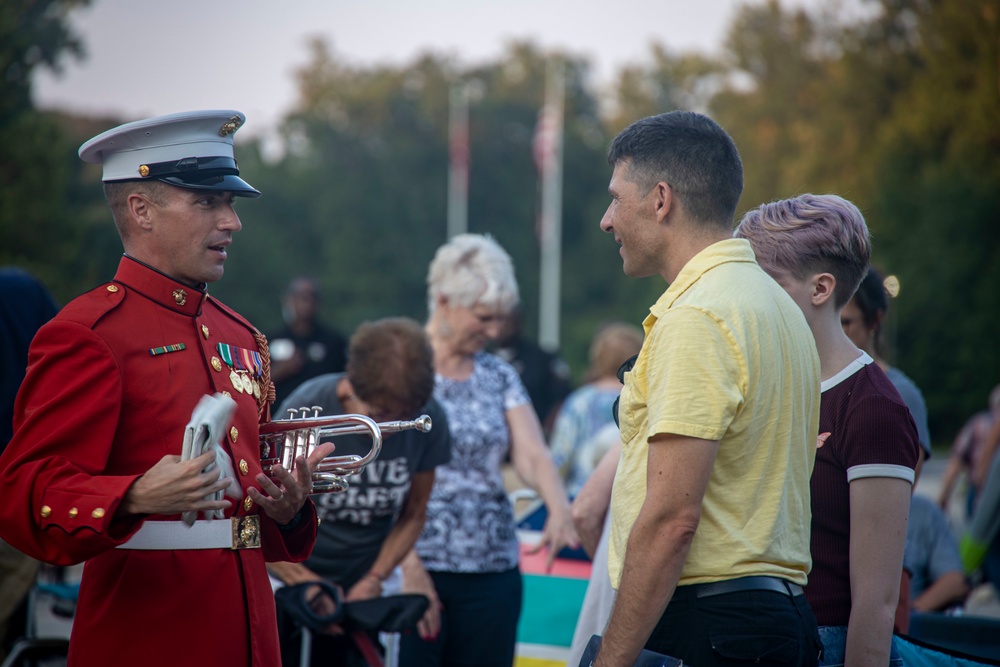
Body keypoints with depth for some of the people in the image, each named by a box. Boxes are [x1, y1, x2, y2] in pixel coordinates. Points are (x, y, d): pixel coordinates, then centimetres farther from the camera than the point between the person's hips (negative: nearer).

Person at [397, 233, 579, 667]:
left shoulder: (499, 378, 14)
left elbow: (532, 455, 3)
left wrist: (559, 509, -19)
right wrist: (409, 565, -17)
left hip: (494, 569, 5)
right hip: (419, 563, -5)